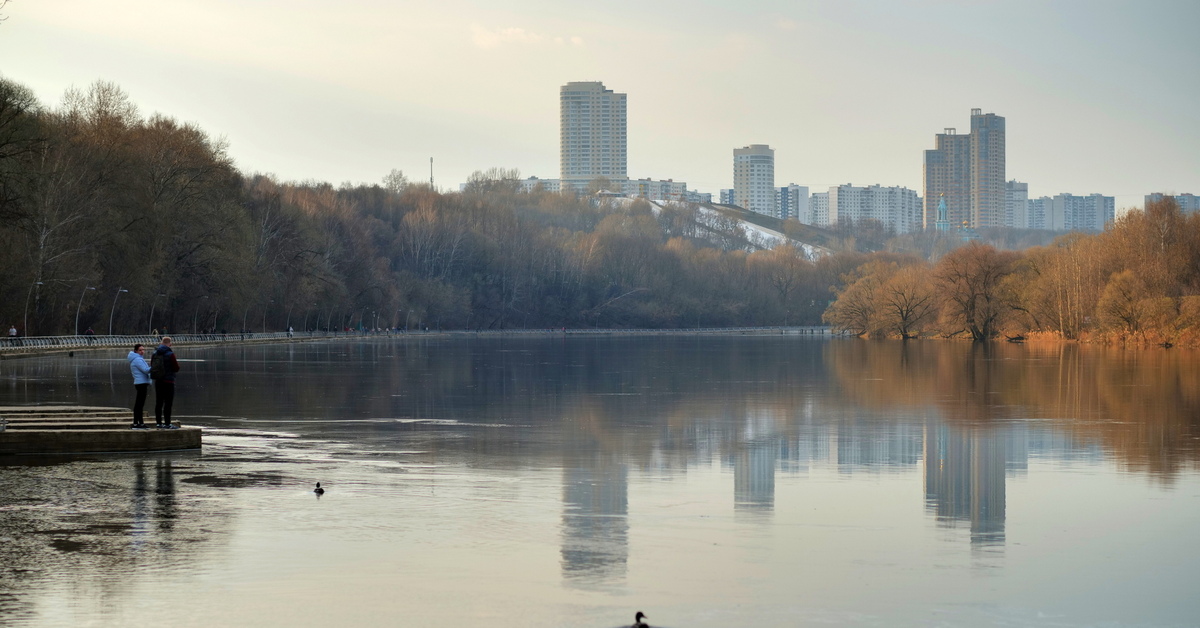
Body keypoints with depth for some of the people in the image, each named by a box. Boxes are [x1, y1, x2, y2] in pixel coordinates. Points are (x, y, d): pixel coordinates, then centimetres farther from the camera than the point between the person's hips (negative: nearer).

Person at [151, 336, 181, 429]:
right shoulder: (170, 354, -13)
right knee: (168, 403, -4)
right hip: (168, 381, -6)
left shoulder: (155, 353, 5)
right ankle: (167, 423, -5)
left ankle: (158, 422, 15)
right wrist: (177, 363, 9)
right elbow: (176, 368, -10)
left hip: (158, 381, 6)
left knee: (159, 403, 11)